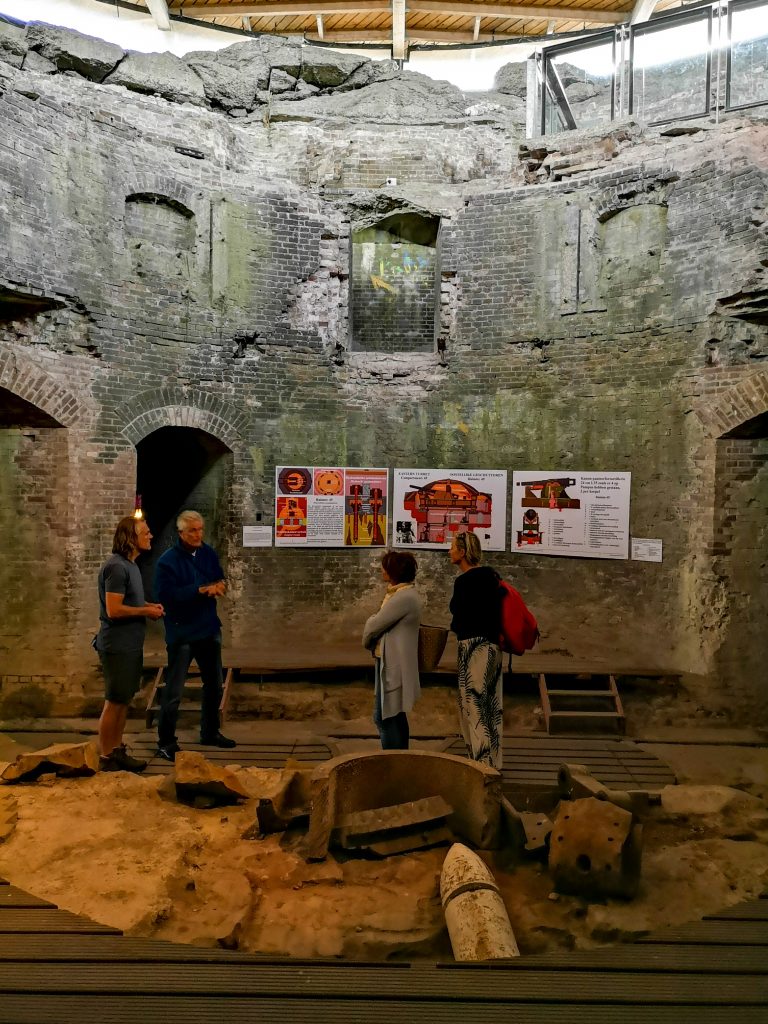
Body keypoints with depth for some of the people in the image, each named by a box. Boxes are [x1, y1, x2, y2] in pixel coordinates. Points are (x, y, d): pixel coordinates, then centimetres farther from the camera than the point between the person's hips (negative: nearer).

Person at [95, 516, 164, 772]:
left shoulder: (130, 564, 11)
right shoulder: (116, 567, -20)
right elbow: (113, 610, -24)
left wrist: (149, 606, 6)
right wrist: (146, 612, -14)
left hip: (131, 644, 9)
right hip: (117, 646, -9)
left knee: (124, 700, 16)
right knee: (114, 702, 1)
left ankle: (117, 751, 27)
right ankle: (106, 758, 12)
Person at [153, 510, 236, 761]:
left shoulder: (208, 553, 3)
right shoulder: (168, 560, -15)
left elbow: (219, 580, 11)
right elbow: (165, 595, -24)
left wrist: (218, 587, -13)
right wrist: (200, 590, -27)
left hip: (209, 629, 7)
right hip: (181, 633, -6)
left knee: (214, 684, 18)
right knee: (174, 691, 0)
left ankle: (210, 732, 35)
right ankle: (166, 741, 15)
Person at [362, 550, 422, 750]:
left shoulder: (404, 597, -20)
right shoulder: (400, 593, 13)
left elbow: (374, 625, -16)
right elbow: (381, 623, 15)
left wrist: (367, 640, 2)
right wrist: (373, 639, -2)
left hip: (394, 666, -10)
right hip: (389, 662, 10)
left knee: (389, 718, -1)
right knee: (384, 716, 18)